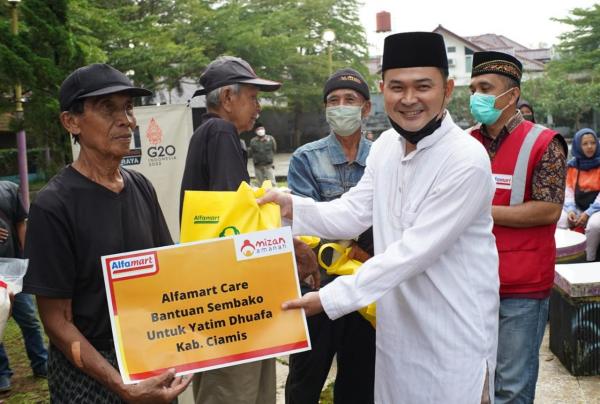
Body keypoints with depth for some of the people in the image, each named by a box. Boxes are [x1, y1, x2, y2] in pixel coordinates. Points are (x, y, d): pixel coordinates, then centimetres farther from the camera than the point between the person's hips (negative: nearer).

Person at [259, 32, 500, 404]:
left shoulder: (467, 160, -22)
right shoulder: (386, 145, 2)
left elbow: (414, 250, -24)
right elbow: (352, 214, 2)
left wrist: (332, 298, -23)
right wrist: (293, 208, -14)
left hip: (455, 331, -6)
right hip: (397, 320, 7)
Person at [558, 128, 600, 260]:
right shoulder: (572, 165, 6)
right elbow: (568, 190, 5)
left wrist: (588, 213, -18)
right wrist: (570, 210, -12)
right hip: (577, 207, 4)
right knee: (558, 221, -23)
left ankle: (589, 260, -18)